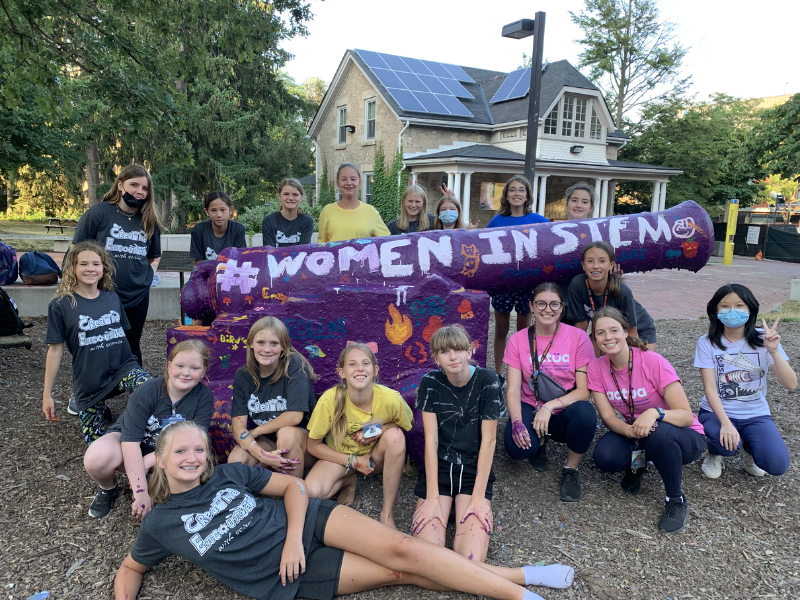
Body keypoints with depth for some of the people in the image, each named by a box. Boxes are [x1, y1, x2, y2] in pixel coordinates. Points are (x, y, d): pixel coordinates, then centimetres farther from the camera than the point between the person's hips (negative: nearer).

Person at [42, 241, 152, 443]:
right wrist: (47, 394, 1)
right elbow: (55, 350, -2)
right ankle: (99, 408, 38)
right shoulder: (61, 304, -5)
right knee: (95, 441, 9)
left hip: (122, 367, 1)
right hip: (89, 380, -1)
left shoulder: (112, 298, 4)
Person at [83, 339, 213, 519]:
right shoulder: (145, 392, -24)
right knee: (97, 457, -34)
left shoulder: (204, 397, -18)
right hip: (129, 445, -1)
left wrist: (149, 461, -26)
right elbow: (131, 441, -27)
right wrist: (141, 492, -30)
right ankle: (107, 489, 3)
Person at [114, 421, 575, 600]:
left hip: (307, 520, 2)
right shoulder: (161, 523, 2)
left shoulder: (228, 474, 4)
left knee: (400, 549, -19)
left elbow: (293, 486, 4)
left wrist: (294, 538, -11)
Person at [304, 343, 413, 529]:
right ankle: (349, 481, 7)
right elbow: (313, 446, -12)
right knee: (312, 491, -29)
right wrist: (353, 461, -19)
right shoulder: (330, 400, -25)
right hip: (341, 457, 0)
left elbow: (409, 423, -2)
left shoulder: (390, 399, -26)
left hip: (376, 457, 1)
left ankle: (388, 511, -16)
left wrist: (380, 430, -22)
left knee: (395, 435, -32)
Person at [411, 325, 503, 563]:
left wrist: (479, 497, -14)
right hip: (438, 466, 1)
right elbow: (431, 440, -8)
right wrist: (432, 498, -15)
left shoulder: (487, 381, -9)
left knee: (472, 560, -20)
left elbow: (488, 440, -9)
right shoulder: (430, 383, -5)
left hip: (475, 469, -1)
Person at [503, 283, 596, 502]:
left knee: (585, 413, -36)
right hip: (531, 408, 1)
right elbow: (513, 390, -8)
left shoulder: (578, 337, -8)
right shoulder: (518, 340, -3)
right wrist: (517, 421, -27)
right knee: (518, 448, -30)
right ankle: (540, 442, 10)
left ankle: (571, 469, -7)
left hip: (565, 412, -1)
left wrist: (550, 406, -26)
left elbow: (584, 390, -11)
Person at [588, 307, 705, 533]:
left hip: (684, 438, -3)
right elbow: (608, 417, -12)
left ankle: (677, 500, -11)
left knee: (659, 432, -38)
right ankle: (638, 461, 11)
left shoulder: (654, 362, -24)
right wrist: (630, 431, -34)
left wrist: (655, 413, -44)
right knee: (605, 457, -27)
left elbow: (686, 415, -23)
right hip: (634, 433, 3)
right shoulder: (596, 368, -11)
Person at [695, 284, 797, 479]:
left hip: (755, 414, 2)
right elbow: (710, 388, -15)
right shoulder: (707, 343, -8)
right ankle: (715, 452, 5)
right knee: (725, 443, -34)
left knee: (776, 464, -22)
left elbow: (791, 384, -13)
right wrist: (725, 423, -30)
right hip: (716, 412, -1)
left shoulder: (763, 339, -5)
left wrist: (774, 351, -28)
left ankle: (749, 449, 15)